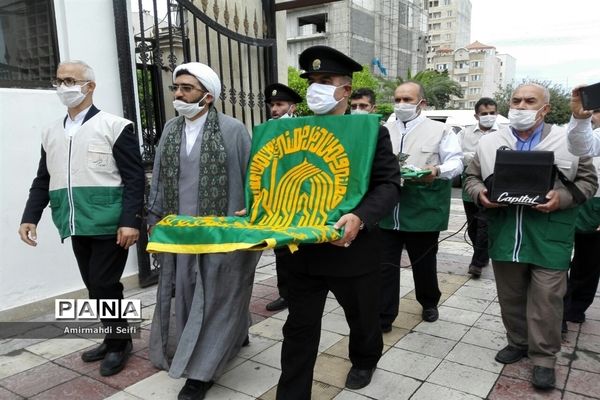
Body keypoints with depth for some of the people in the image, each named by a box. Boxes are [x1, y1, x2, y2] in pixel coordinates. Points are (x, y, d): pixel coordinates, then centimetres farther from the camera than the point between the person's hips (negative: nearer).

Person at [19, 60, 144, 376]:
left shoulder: (114, 127, -4)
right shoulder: (51, 133, 15)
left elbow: (134, 178, -10)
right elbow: (43, 180, 18)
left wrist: (130, 221, -18)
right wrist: (30, 217, 7)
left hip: (110, 226, -6)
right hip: (77, 227, 6)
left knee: (104, 285, -3)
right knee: (95, 287, 13)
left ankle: (117, 344, 18)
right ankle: (115, 339, 30)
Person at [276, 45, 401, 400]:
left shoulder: (372, 132, -6)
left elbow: (389, 185, -14)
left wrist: (361, 217, -31)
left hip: (351, 248, -2)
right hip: (304, 250, 3)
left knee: (362, 317, 21)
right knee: (299, 328, 7)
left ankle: (365, 361, 52)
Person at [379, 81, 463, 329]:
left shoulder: (439, 130, 2)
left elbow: (456, 162, -3)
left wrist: (437, 171, -23)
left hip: (422, 212, -2)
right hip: (387, 211, 3)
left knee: (424, 263, 14)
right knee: (385, 265, 3)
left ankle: (429, 303, 40)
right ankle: (383, 317, 13)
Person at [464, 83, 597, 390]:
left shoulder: (569, 141, 2)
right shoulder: (489, 142, 7)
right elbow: (472, 176, 12)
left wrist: (563, 198, -14)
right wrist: (480, 194, -9)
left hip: (549, 236, -2)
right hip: (504, 233, 3)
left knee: (546, 297, 1)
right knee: (510, 294, 14)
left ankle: (543, 357, 17)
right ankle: (517, 343, 33)